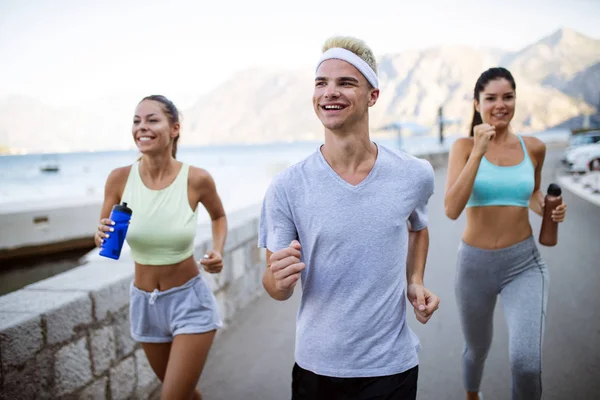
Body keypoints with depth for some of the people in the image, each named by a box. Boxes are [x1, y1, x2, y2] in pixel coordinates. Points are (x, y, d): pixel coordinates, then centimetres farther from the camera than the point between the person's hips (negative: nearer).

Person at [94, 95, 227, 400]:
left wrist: (217, 252, -11)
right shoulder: (120, 178, -11)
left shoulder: (196, 179, -16)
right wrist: (102, 237, -21)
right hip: (144, 303, 3)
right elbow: (103, 237, 1)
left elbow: (219, 216, 6)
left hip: (189, 300, -3)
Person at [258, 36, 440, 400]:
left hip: (392, 365, 1)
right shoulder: (287, 188, -13)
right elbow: (276, 289, -6)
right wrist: (280, 280, -28)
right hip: (317, 367, 0)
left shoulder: (415, 175, -7)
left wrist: (415, 283, 2)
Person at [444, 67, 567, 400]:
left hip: (525, 263, 1)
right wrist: (478, 151, -24)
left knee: (527, 364, -20)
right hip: (475, 264, 0)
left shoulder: (534, 147, 0)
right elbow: (452, 209, -20)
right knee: (477, 349, 22)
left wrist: (547, 210, -3)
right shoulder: (464, 146, -7)